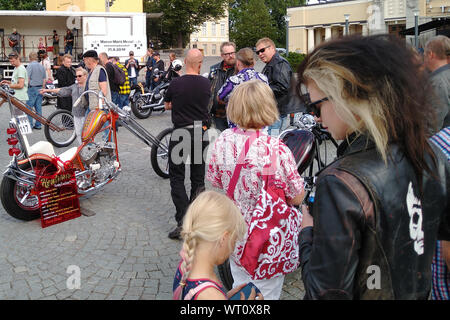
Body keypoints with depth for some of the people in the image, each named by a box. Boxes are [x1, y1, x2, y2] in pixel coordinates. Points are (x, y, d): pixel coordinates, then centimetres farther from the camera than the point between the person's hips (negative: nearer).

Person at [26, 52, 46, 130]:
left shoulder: (30, 66, -8)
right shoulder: (41, 66, 11)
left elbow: (28, 79, -13)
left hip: (32, 88, -6)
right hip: (40, 88, 6)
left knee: (29, 107, -3)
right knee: (38, 107, 8)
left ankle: (29, 125, -5)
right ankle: (38, 125, 11)